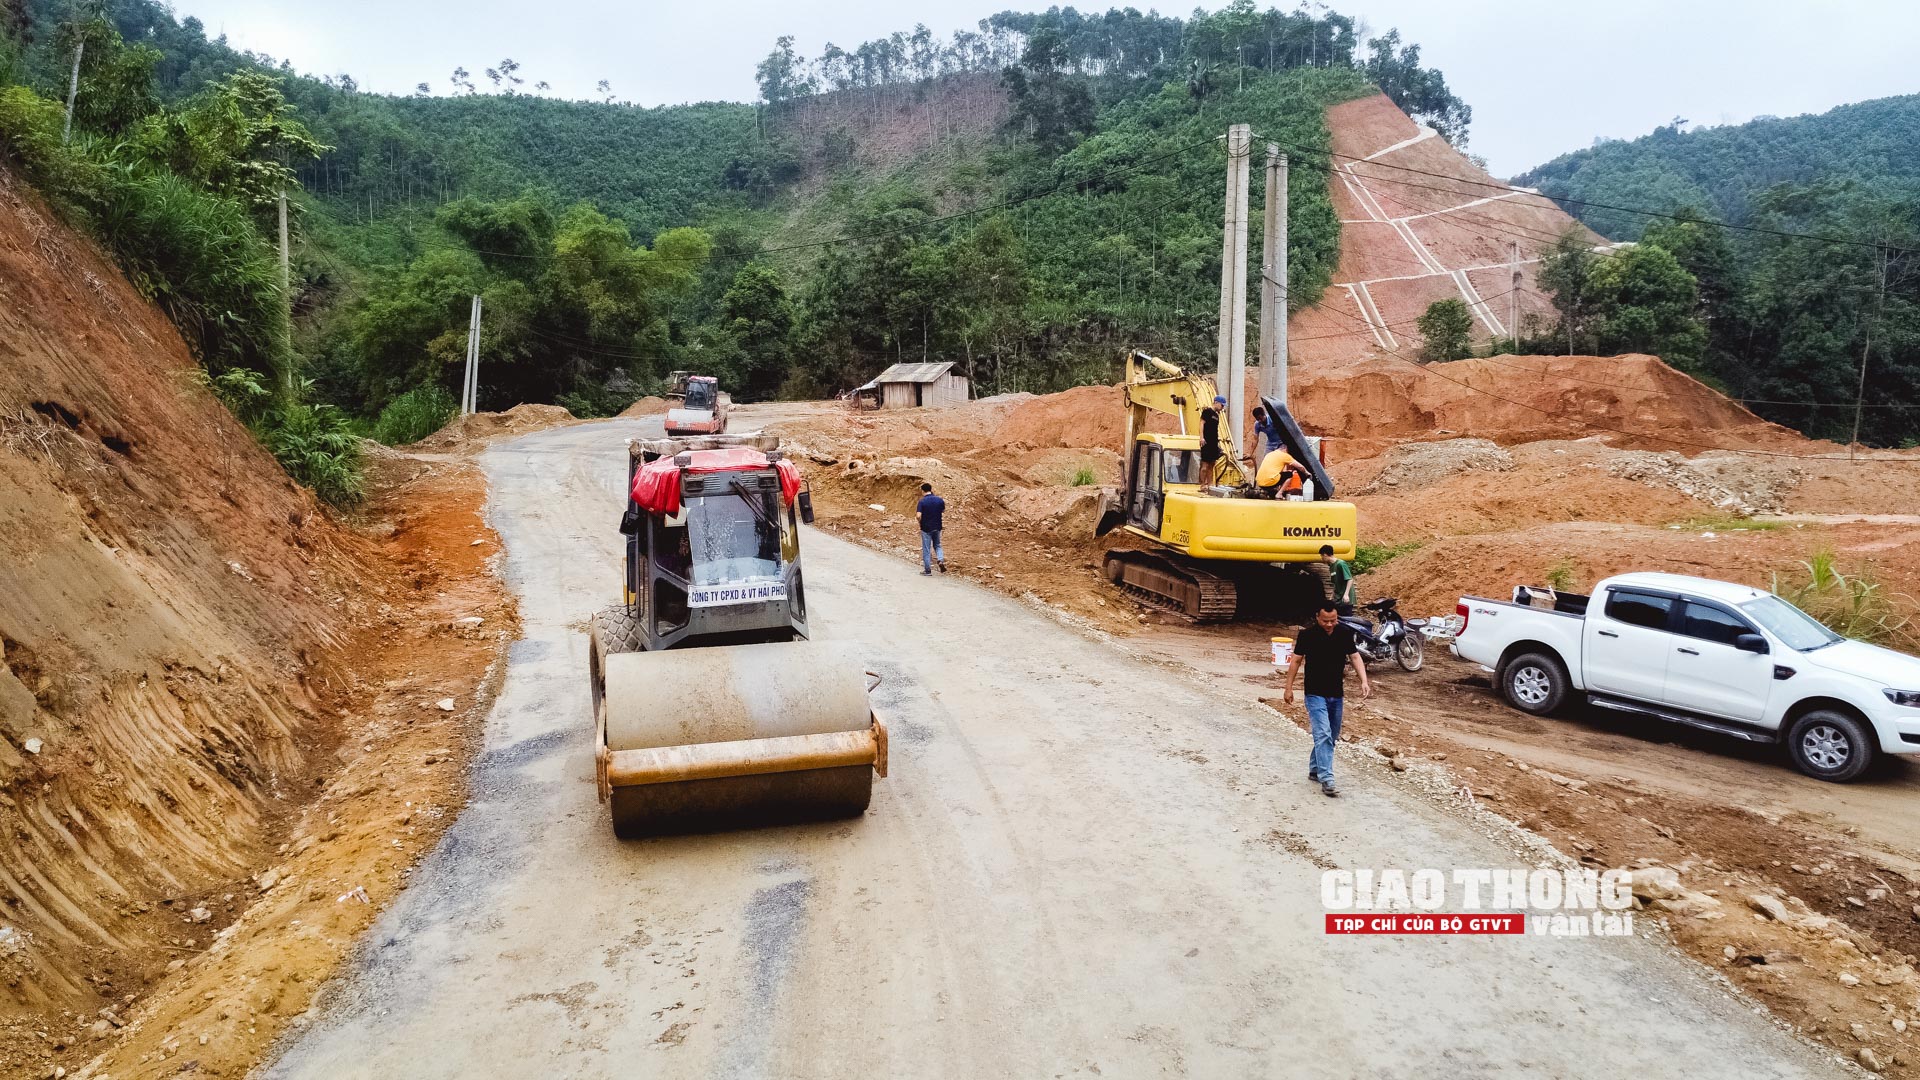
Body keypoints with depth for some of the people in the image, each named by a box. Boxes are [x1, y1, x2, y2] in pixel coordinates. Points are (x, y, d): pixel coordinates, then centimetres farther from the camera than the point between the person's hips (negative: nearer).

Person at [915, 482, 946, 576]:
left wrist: (920, 522, -2)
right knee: (937, 545, 23)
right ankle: (941, 560, -3)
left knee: (926, 549, 6)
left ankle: (927, 570, 10)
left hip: (926, 528, -4)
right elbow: (944, 513, 5)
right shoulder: (940, 500, -4)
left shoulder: (922, 502, -15)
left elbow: (918, 516, -22)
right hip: (937, 527, 4)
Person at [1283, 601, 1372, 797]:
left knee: (1332, 737, 14)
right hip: (1316, 694, -5)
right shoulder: (1307, 635, -12)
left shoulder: (1345, 633, -3)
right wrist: (1288, 688, -2)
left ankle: (1314, 770, 31)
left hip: (1337, 695, 5)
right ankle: (1326, 781, -18)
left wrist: (1364, 681, -13)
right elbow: (1296, 660, -3)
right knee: (1323, 735, -15)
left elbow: (1355, 656, 1)